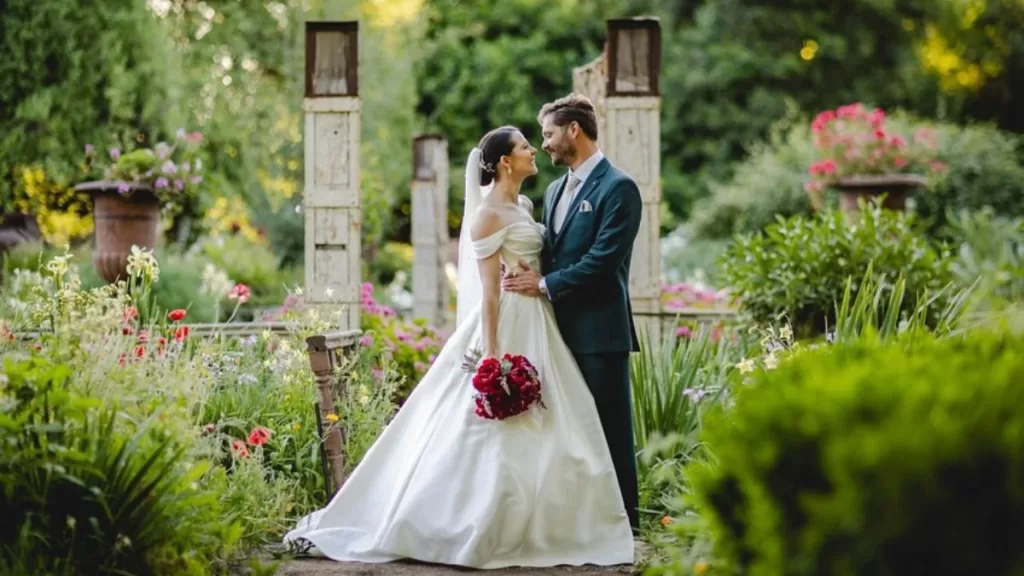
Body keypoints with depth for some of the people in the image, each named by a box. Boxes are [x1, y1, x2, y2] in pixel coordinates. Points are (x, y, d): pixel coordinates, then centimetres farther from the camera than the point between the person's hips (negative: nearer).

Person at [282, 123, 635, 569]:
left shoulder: (522, 207, 14)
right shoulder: (489, 214, -12)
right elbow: (489, 290, -16)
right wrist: (492, 356, -19)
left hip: (537, 328, 9)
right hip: (507, 327, -9)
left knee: (532, 435, 8)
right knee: (492, 436, -5)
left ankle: (522, 528, 13)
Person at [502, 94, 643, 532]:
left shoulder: (618, 188, -10)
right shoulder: (555, 189, 17)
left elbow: (603, 260, -17)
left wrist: (545, 285, -15)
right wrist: (530, 275, -3)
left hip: (599, 331, -8)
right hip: (561, 328, 8)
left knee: (610, 429, -1)